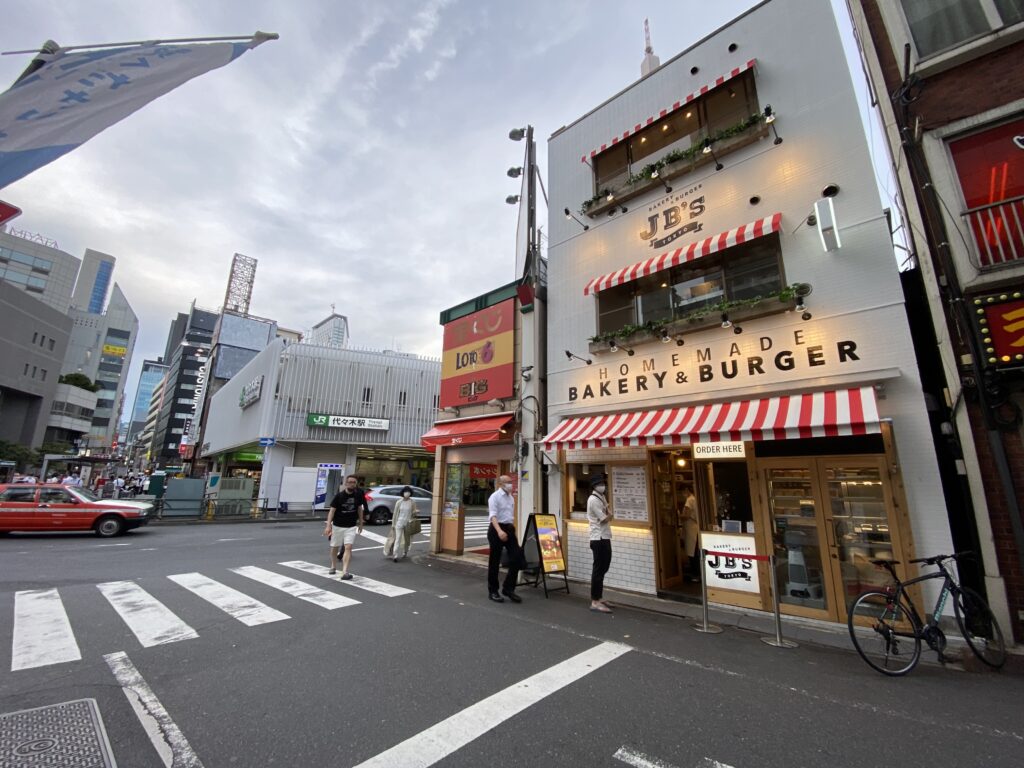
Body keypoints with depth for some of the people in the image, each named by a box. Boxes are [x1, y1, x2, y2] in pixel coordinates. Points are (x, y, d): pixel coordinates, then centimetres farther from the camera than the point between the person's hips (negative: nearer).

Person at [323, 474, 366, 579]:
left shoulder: (358, 495, -4)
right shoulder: (339, 495, -13)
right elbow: (332, 510, -13)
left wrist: (360, 523, 14)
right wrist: (328, 525, -22)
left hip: (351, 526, 1)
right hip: (337, 526, 0)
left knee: (348, 547, -13)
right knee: (334, 548, 16)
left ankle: (345, 572, -15)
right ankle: (333, 567, 40)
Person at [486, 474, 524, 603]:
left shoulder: (511, 498, 14)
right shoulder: (495, 497, -9)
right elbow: (493, 516, -21)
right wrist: (499, 531, -35)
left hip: (509, 529, 7)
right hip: (497, 529, -7)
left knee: (517, 557, -1)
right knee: (494, 561, 4)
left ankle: (508, 588, 12)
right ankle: (492, 591, 19)